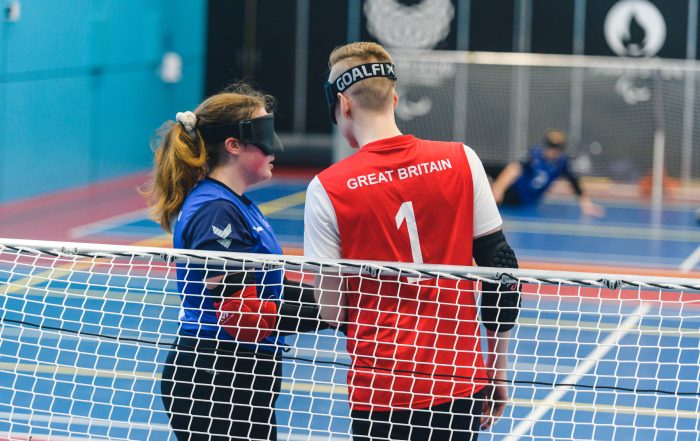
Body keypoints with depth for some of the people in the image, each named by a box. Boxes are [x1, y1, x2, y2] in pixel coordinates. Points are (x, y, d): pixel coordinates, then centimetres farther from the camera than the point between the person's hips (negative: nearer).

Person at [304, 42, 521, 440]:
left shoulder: (328, 189, -7)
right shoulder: (461, 161, -1)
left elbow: (331, 310, -5)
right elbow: (500, 268, 1)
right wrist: (498, 373, 10)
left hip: (380, 389, -2)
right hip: (461, 385, 2)